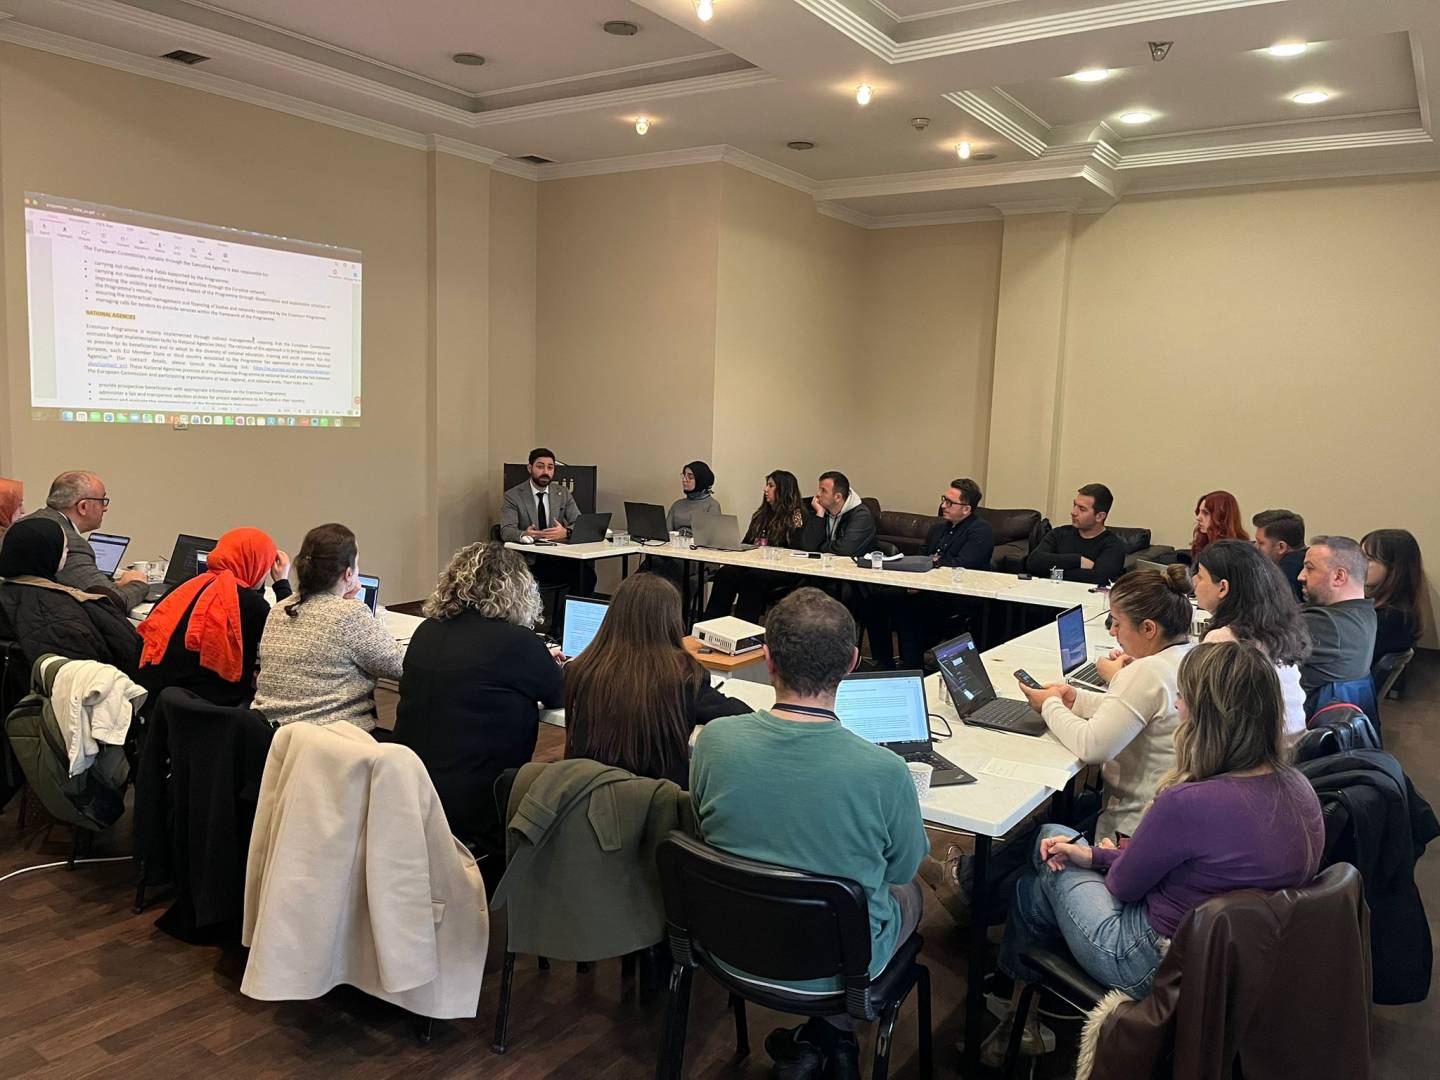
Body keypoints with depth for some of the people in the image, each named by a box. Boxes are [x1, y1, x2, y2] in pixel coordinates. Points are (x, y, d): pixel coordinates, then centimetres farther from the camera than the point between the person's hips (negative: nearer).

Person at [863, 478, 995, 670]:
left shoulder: (981, 530, -6)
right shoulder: (939, 527, 20)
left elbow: (961, 565, -19)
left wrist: (935, 561, -4)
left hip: (959, 597, -8)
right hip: (929, 589, 8)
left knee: (906, 605, -32)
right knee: (875, 599, -8)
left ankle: (913, 672, -22)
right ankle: (883, 664, -1)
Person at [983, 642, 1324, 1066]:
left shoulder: (1188, 802, -33)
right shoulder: (1298, 788, -8)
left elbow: (1123, 884, -15)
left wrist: (1101, 855, 8)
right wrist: (1095, 854, 7)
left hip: (1158, 967, -7)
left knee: (1052, 868, 17)